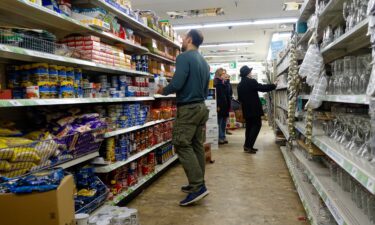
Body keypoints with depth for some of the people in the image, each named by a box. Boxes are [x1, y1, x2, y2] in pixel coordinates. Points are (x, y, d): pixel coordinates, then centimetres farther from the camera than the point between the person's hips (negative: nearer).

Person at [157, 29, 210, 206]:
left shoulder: (184, 57, -11)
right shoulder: (204, 62, 16)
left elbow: (177, 83, -21)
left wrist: (163, 91, -3)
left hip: (188, 108, -9)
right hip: (201, 107, 9)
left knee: (182, 146, -6)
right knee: (197, 146, 12)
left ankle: (198, 187, -9)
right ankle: (198, 183, 20)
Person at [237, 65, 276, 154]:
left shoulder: (239, 85, 11)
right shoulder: (251, 82, -12)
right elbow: (262, 88, -15)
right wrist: (274, 85, -5)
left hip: (246, 109, 8)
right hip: (254, 109, -8)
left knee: (249, 126, 14)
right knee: (257, 125, -3)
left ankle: (247, 146, 13)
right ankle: (248, 146, -9)